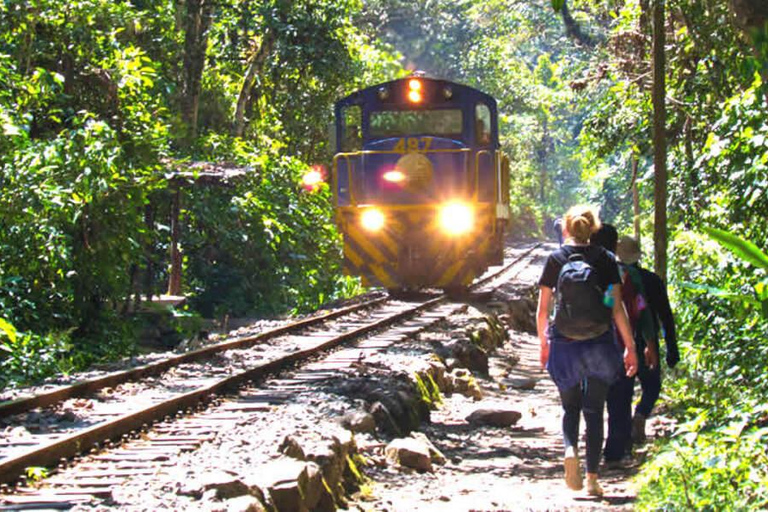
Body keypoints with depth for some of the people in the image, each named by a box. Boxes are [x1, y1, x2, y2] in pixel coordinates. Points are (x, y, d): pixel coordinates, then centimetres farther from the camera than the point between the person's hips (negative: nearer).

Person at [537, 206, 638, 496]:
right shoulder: (605, 259, -1)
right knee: (594, 411, 9)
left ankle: (570, 449, -15)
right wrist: (630, 347, 2)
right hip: (599, 346, 0)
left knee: (570, 407, 15)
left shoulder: (556, 259, 0)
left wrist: (543, 342, 14)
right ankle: (592, 478, 6)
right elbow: (617, 307, -4)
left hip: (564, 344, 0)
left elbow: (543, 308, 1)